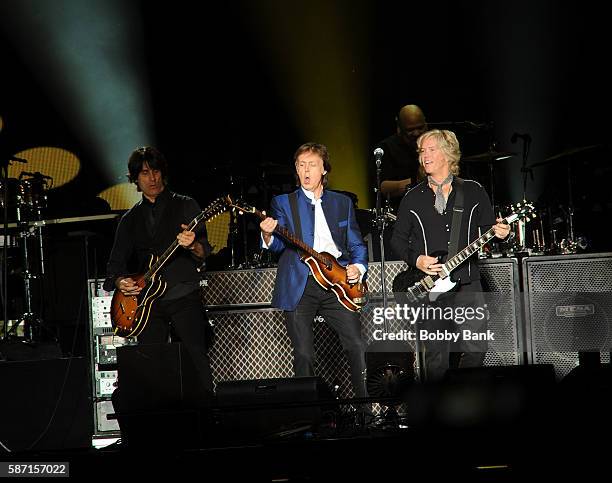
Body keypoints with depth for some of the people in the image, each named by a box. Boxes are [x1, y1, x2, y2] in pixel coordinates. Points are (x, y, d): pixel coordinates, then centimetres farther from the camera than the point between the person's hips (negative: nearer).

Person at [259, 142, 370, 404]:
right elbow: (279, 245, -1)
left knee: (357, 346, -8)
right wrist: (268, 235, -24)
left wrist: (358, 266, -2)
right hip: (299, 286, -1)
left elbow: (356, 244, 18)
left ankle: (366, 407, 2)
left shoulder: (343, 203, 17)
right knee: (304, 355, -2)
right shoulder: (283, 203, 10)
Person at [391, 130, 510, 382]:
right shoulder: (413, 198, 9)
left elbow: (488, 228, 12)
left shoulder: (473, 192, 8)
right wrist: (416, 260, -4)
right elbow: (398, 239, 13)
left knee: (475, 349, -6)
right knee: (436, 358, -2)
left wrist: (499, 233, -11)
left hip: (468, 282, 0)